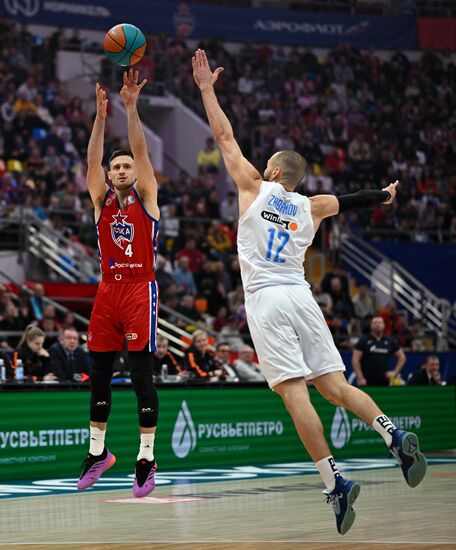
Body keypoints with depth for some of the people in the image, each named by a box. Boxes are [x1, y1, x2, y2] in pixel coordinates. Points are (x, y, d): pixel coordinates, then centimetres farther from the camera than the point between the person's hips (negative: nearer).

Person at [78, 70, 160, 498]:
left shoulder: (146, 197, 5)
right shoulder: (102, 201, 13)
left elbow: (141, 151, -6)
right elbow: (91, 161, -1)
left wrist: (131, 108, -13)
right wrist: (101, 117, -11)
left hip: (140, 288, -4)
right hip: (107, 289, 4)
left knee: (141, 374, -6)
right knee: (99, 374, 7)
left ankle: (146, 458, -2)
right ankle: (97, 451, 20)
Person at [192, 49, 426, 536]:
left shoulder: (254, 189, 8)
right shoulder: (308, 208, 17)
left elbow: (224, 137, 12)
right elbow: (350, 200, 33)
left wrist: (206, 88, 20)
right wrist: (386, 195, 53)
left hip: (266, 299, -4)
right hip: (300, 296, 5)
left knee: (294, 392, -12)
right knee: (334, 386, 6)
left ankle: (336, 484, -21)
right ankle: (395, 436, -18)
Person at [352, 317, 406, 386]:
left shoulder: (390, 341, 11)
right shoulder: (363, 340, 3)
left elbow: (402, 357, 19)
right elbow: (355, 359, -1)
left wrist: (395, 372, 6)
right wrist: (360, 378, -10)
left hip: (384, 381, 3)